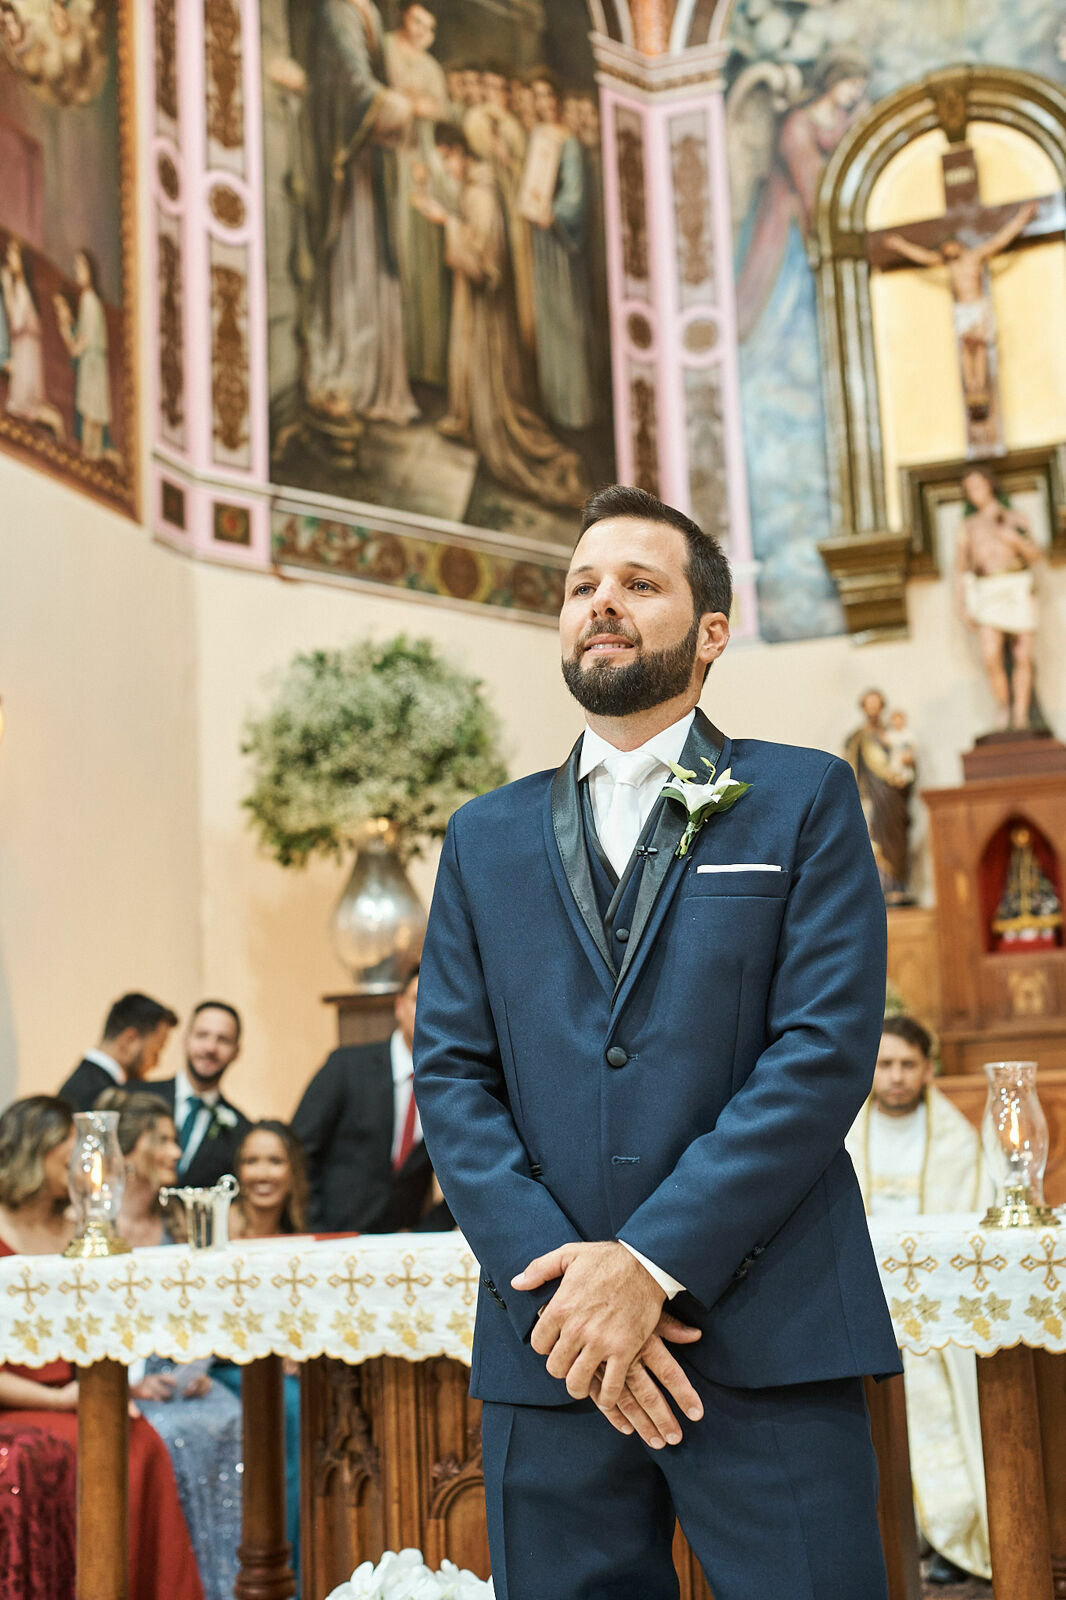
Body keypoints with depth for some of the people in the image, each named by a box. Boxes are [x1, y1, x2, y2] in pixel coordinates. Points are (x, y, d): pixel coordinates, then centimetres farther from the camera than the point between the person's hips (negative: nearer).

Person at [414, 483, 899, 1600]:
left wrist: (652, 1260, -13)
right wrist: (554, 1272, -9)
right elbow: (450, 1075, 6)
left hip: (768, 1341, -2)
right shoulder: (486, 838, 15)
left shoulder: (805, 801, 5)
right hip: (549, 1349, 3)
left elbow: (826, 1048, -6)